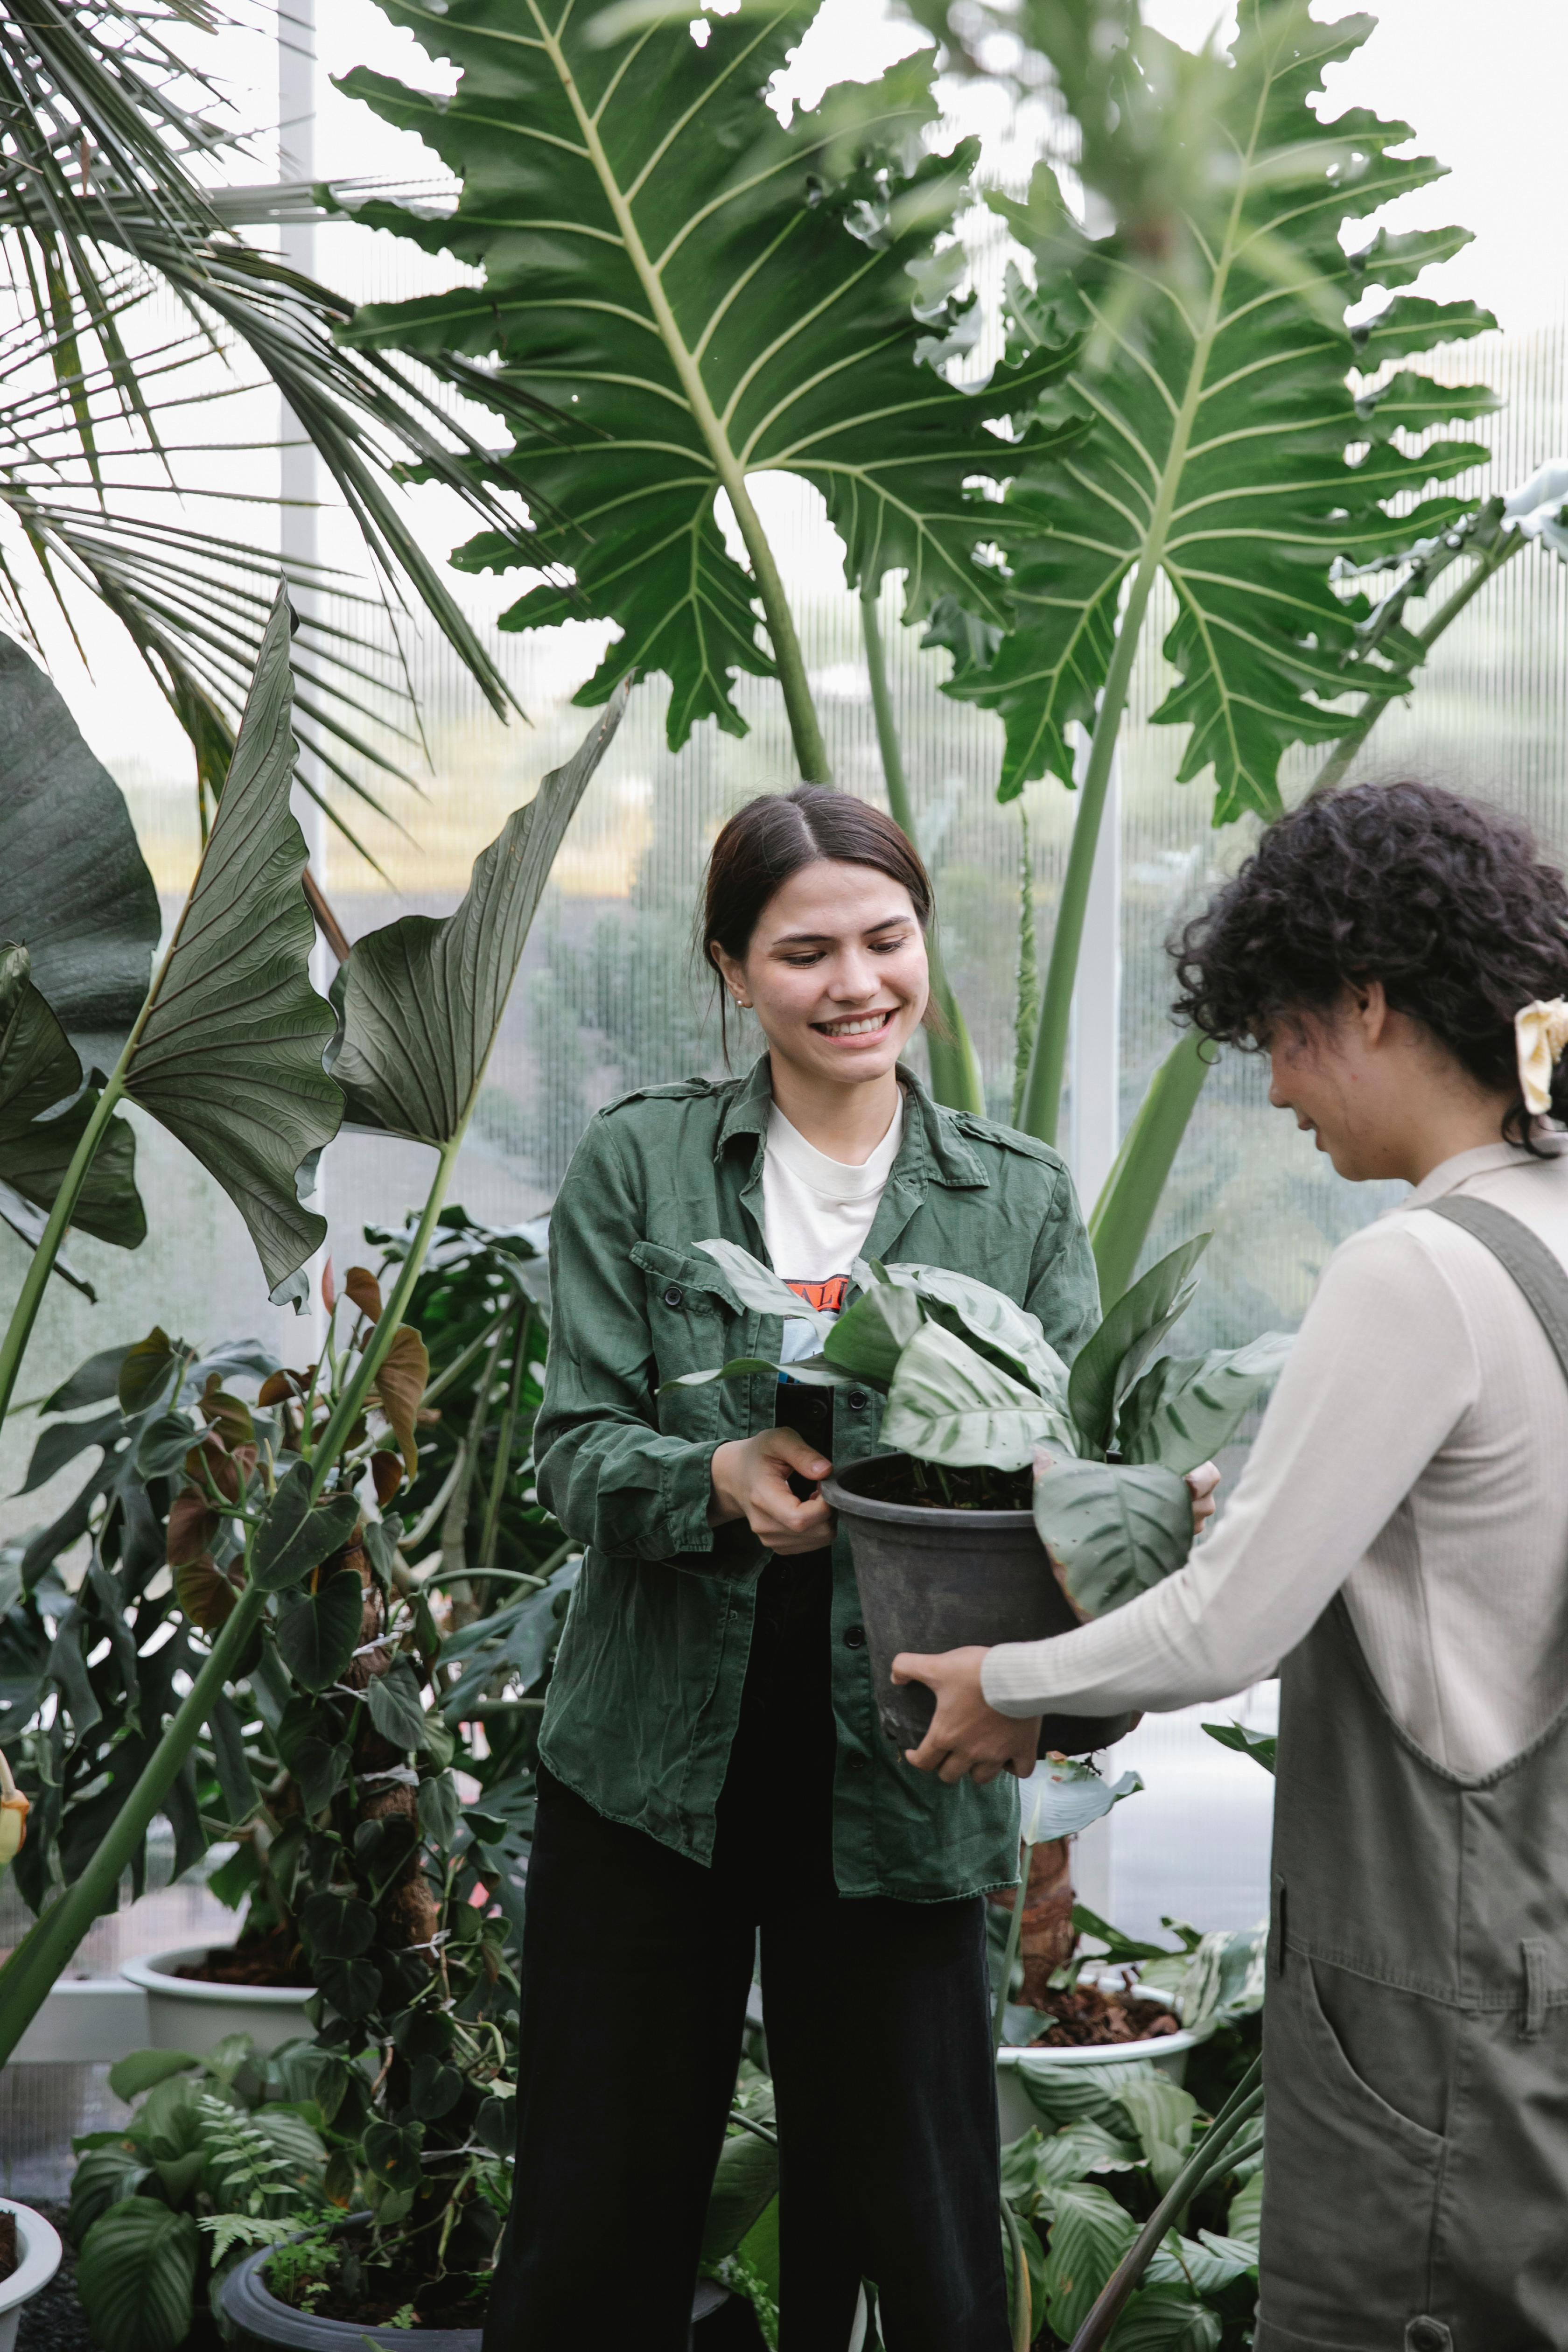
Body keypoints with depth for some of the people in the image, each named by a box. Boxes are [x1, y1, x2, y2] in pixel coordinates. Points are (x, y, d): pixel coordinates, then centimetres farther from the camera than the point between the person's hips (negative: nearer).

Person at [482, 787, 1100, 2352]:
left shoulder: (1022, 1200, 4)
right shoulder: (635, 1163, 2)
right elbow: (576, 1453, -3)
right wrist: (718, 1479, -25)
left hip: (895, 1791, 0)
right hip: (653, 1767, 0)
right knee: (592, 2225, 11)